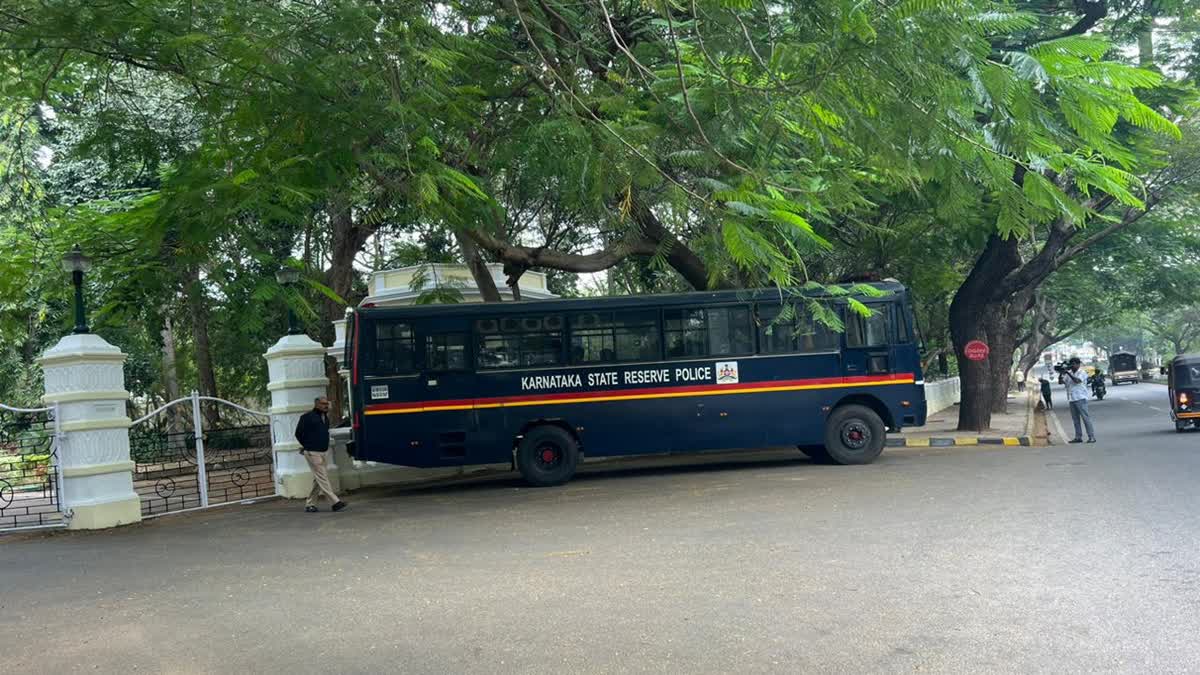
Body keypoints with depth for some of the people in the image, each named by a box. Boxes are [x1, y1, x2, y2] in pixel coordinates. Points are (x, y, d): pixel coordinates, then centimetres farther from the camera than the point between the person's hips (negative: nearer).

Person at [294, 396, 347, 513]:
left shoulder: (325, 417, 11)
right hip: (312, 453, -8)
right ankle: (335, 502, -13)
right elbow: (298, 433, -5)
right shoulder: (307, 417, -11)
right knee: (322, 477, -9)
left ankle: (309, 504, 19)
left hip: (322, 452, 8)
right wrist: (307, 446, 7)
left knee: (318, 479, 10)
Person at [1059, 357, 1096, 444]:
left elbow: (1077, 380, -19)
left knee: (1085, 417, -8)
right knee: (1075, 419, 8)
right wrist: (1061, 373, -5)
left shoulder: (1082, 373, -2)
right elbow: (1061, 381, 10)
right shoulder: (1069, 374, 16)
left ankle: (1092, 437, -8)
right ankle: (1078, 437, 12)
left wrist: (1068, 373, -19)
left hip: (1080, 399, -7)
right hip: (1071, 400, 7)